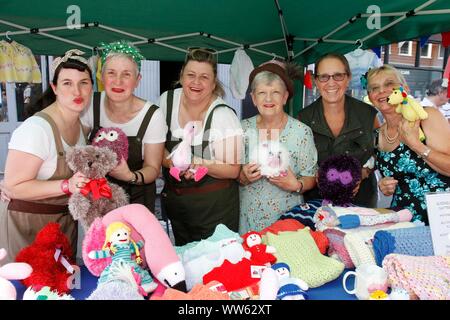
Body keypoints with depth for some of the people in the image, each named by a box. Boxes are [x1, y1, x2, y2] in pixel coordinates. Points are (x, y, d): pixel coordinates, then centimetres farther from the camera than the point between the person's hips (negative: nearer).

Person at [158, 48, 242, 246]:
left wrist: (199, 164, -29)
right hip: (173, 198, 4)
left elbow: (233, 170, -15)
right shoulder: (167, 100, -5)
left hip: (214, 205, -4)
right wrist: (170, 161, -16)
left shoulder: (223, 115, -17)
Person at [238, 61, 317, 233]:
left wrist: (296, 185, -20)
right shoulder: (243, 128, -1)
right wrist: (243, 177, -14)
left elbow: (311, 178, -2)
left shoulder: (302, 131, -8)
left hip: (287, 218, -1)